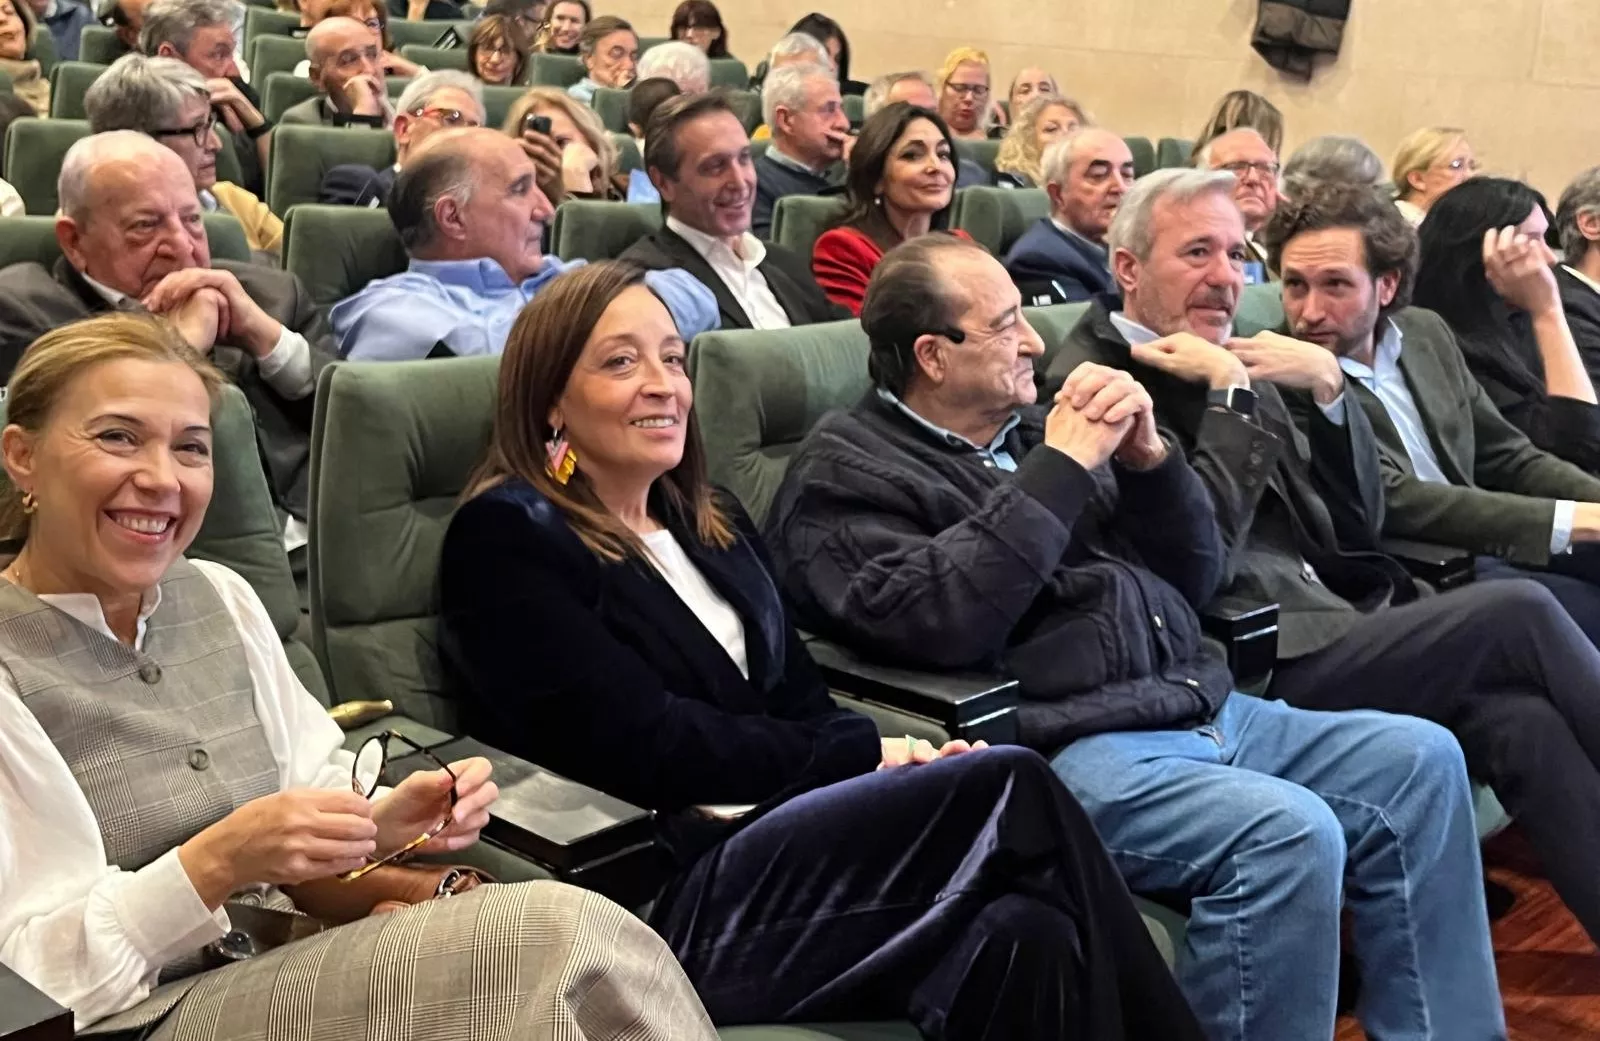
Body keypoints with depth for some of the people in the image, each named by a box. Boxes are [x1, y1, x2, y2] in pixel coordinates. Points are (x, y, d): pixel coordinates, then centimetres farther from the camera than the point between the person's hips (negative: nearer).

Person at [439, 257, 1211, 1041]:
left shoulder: (708, 521, 20)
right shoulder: (507, 538, -3)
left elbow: (803, 702, 13)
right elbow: (652, 748, -12)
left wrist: (896, 759, -9)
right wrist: (871, 756, -10)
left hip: (778, 843, 7)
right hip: (663, 898, -6)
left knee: (1024, 934, -26)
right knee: (1012, 788, -24)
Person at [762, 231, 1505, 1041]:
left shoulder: (1030, 428, 17)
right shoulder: (844, 472, -2)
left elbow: (1196, 578, 17)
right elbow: (937, 622, -22)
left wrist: (1149, 459, -1)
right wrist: (1059, 469, -17)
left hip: (1204, 711, 8)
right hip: (1064, 751, -8)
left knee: (1420, 762, 0)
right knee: (1289, 834, -28)